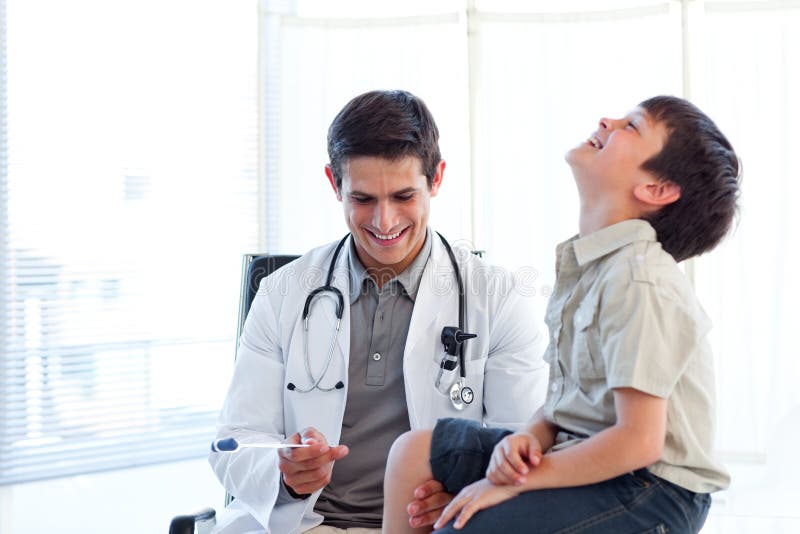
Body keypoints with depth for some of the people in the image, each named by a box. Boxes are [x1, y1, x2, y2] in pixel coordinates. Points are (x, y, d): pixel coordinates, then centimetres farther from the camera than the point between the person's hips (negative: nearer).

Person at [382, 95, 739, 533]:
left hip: (651, 487, -9)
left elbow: (639, 440, -25)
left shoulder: (640, 280, -22)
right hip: (581, 451, 9)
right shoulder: (583, 265, 7)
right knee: (414, 451, 6)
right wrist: (530, 438, -9)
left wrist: (515, 482, -17)